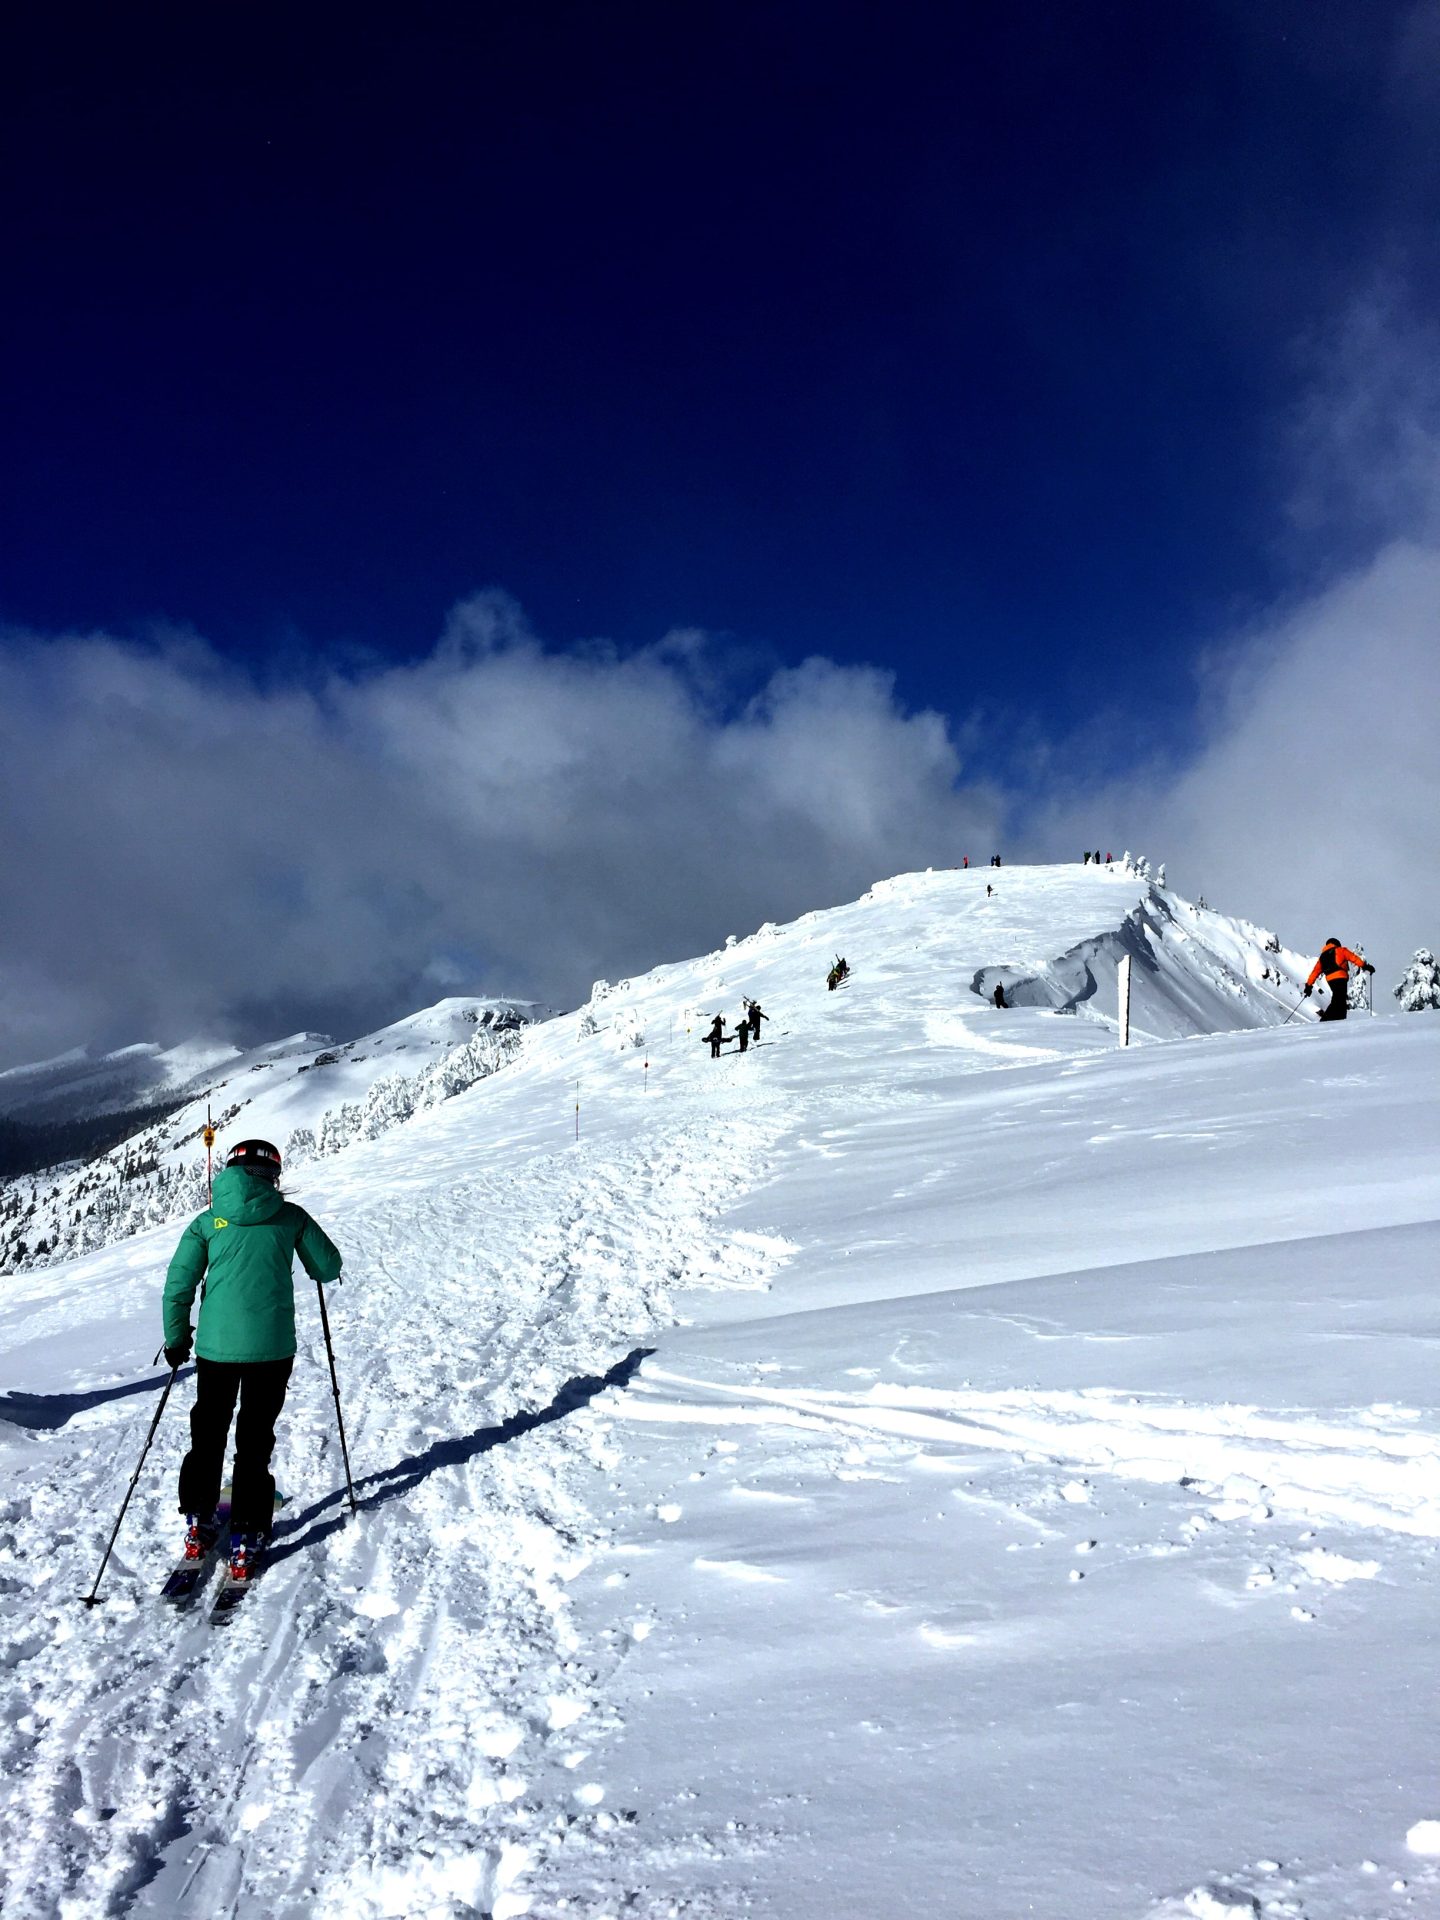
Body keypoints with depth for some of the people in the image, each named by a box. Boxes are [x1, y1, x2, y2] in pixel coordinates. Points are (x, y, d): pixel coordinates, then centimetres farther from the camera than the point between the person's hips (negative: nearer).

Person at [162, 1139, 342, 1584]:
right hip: (271, 1346, -1)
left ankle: (198, 1526, 28)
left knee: (207, 1435, 20)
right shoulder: (290, 1217, 1)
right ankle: (247, 1540, 10)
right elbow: (329, 1269, 8)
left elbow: (178, 1285, 2)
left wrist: (176, 1339, 14)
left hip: (216, 1345, 1)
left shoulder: (208, 1221, 3)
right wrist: (319, 1268, 31)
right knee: (255, 1443, 8)